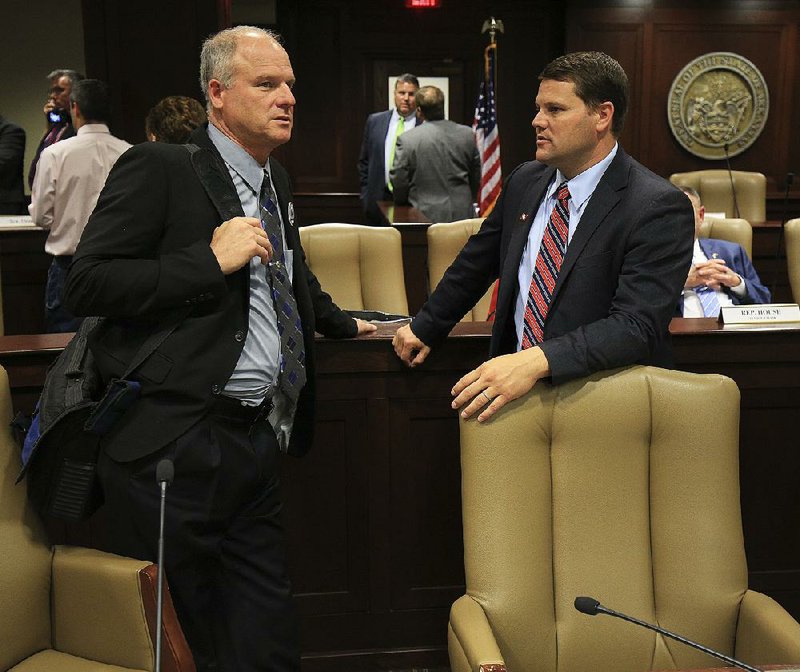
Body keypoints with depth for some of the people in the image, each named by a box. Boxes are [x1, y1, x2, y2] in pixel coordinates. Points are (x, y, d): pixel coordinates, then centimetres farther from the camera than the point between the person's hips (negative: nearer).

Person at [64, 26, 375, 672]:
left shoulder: (276, 180, 17)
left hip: (257, 444, 7)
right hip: (175, 444, -7)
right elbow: (86, 284, -15)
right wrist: (211, 260, -18)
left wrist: (342, 322, 41)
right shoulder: (160, 167, -7)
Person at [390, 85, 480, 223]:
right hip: (463, 215, 3)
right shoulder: (468, 134, 2)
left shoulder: (407, 139, -8)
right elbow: (476, 180, 11)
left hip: (425, 217, -3)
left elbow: (398, 183, -2)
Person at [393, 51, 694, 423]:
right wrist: (425, 327, 28)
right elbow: (476, 262, 21)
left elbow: (635, 326, -22)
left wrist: (538, 361, -34)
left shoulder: (658, 208, -12)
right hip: (516, 392, 5)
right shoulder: (524, 182, 8)